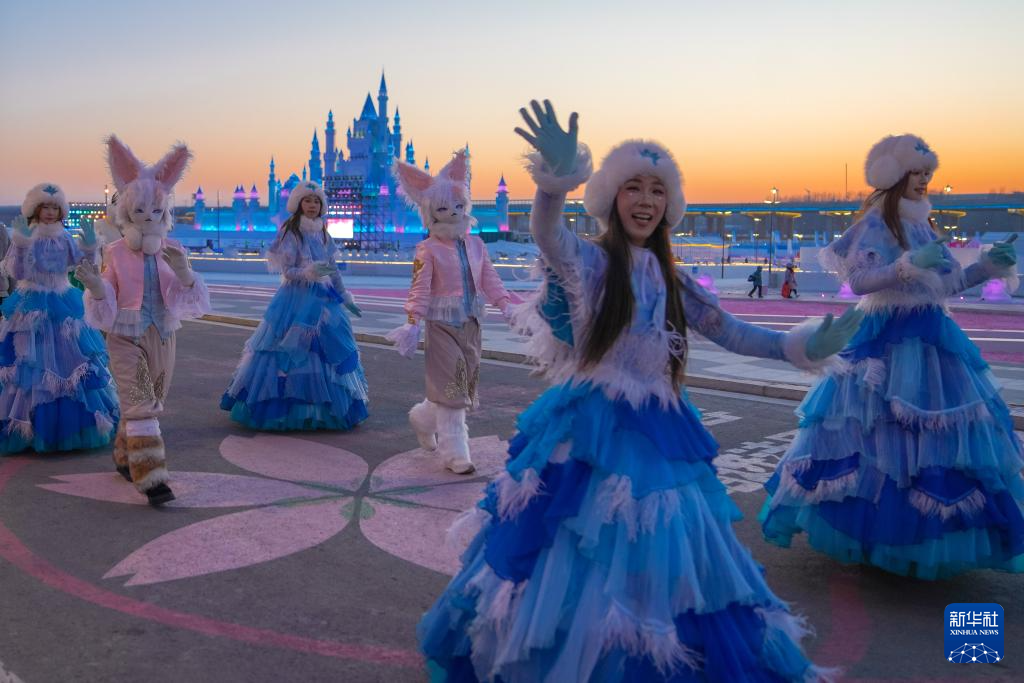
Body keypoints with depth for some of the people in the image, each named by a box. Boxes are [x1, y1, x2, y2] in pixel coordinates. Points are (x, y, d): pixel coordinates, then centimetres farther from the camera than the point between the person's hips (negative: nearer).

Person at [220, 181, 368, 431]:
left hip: (322, 300, 6)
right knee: (292, 353, -5)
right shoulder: (290, 232, -6)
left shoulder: (322, 233, 11)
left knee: (329, 351, 5)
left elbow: (333, 269, 15)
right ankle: (287, 406, 5)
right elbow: (287, 271, -11)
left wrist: (346, 298, 17)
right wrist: (309, 272, -28)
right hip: (296, 300, -6)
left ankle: (322, 408, 14)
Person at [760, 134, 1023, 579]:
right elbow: (858, 280, -18)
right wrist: (909, 263, -27)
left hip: (932, 338, 8)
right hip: (889, 341, -8)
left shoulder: (921, 223, 14)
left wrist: (986, 267, 7)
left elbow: (943, 285, 17)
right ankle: (882, 535, 8)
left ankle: (924, 537, 20)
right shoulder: (877, 223, -7)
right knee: (883, 434, -5)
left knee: (937, 435, 9)